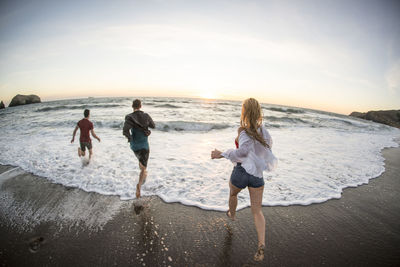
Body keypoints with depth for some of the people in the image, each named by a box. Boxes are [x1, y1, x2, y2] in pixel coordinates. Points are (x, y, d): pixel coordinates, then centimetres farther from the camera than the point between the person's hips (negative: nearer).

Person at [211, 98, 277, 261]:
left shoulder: (244, 131, -19)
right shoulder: (262, 129, 0)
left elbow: (243, 150, -35)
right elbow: (268, 145, 14)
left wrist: (222, 154, -30)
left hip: (241, 172, -4)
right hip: (257, 175, 4)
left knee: (233, 193, 31)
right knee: (257, 211, 13)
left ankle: (232, 214, 58)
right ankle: (261, 244, -1)